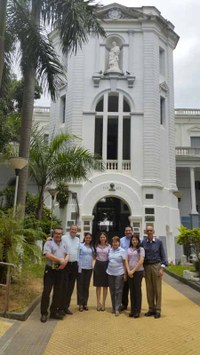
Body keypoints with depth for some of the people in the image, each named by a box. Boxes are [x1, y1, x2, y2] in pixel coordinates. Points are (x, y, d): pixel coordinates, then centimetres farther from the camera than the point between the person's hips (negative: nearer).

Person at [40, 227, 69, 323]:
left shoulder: (64, 244, 14)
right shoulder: (49, 243, -5)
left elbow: (67, 255, 11)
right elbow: (48, 255, -18)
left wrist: (65, 261, -12)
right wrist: (60, 260, -20)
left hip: (60, 271, 6)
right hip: (50, 270, -5)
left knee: (58, 292, 10)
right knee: (46, 291, -3)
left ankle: (54, 311, 22)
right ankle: (44, 313, 7)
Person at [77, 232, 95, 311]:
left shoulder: (92, 247, 11)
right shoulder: (81, 245, -4)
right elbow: (77, 256, -8)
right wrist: (79, 268, -13)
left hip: (89, 268, 4)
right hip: (81, 268, -4)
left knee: (86, 286, 10)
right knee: (80, 286, 1)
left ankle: (85, 303, 18)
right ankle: (80, 304, 9)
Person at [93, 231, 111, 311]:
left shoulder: (109, 246, -1)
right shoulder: (96, 246, 2)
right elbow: (94, 255, 10)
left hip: (106, 265, 0)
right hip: (98, 265, 1)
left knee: (105, 285, 6)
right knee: (98, 285, 7)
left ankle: (103, 303, 18)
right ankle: (98, 303, 18)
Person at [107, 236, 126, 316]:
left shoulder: (122, 251, -4)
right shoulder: (110, 250, 6)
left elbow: (124, 262, -4)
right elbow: (108, 260, 12)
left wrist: (125, 273, -6)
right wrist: (107, 269, 6)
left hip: (119, 273, -4)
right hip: (110, 273, 4)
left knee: (118, 291, -2)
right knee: (112, 291, 10)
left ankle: (117, 309, 3)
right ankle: (113, 307, 22)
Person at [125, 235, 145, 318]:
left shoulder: (141, 249, -1)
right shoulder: (129, 249, 10)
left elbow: (141, 261, -9)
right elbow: (126, 261, 7)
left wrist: (133, 271, -11)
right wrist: (128, 271, -7)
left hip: (138, 272, -3)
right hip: (130, 273, 4)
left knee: (137, 290, 0)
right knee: (132, 291, 8)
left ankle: (137, 311, 9)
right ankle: (132, 310, 17)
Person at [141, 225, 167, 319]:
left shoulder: (159, 242, -1)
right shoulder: (143, 242, 4)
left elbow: (163, 256, 1)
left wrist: (162, 268, -8)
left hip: (156, 266, -2)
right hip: (147, 267, 3)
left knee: (157, 289, 1)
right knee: (149, 289, 8)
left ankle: (158, 310, 9)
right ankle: (151, 309, 18)